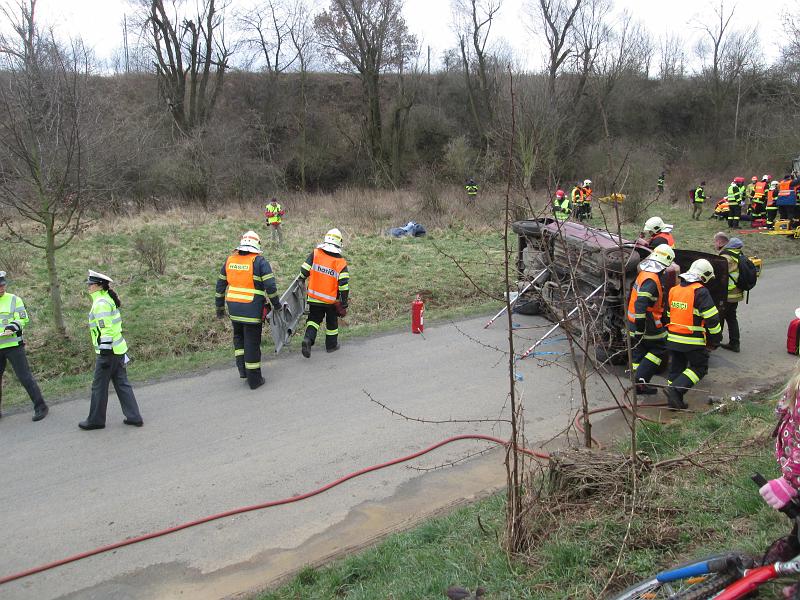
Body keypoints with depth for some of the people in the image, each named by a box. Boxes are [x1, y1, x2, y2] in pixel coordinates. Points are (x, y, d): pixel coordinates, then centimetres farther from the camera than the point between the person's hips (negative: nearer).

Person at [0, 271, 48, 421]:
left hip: (13, 345, -4)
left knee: (25, 376, -6)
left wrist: (13, 326, -23)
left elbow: (23, 319, -4)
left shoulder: (14, 300, -1)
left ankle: (40, 407, 0)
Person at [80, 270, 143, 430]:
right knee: (122, 384, 12)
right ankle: (134, 417, 13)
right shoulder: (108, 299, 14)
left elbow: (106, 331, -21)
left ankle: (96, 420, 17)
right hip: (118, 350, 9)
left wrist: (105, 354, -21)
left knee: (99, 387, 4)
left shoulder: (101, 303, -16)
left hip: (107, 351, -9)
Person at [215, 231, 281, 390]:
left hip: (234, 308, 4)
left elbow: (220, 285, 12)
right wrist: (276, 304, 2)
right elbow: (270, 286, -13)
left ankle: (242, 368, 16)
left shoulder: (230, 260, 7)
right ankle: (254, 379, 12)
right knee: (252, 342, 4)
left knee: (239, 336, 25)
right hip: (252, 310, -4)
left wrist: (219, 307, 21)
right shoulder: (259, 261, -9)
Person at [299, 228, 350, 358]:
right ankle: (331, 345, 30)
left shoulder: (315, 254, -8)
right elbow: (344, 285, -13)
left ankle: (308, 338, -10)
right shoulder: (341, 262, -11)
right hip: (331, 300, -1)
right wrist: (344, 303, -4)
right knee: (332, 321, 18)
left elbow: (304, 271, -5)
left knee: (314, 319, 14)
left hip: (314, 297, 1)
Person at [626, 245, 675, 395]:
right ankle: (641, 378, -2)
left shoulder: (643, 274, 8)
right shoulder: (651, 281, -23)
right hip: (647, 325, -9)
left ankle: (639, 384, 20)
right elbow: (640, 304, -31)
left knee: (638, 352, 13)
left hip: (634, 322, 9)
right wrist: (641, 329, -28)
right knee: (660, 349, 5)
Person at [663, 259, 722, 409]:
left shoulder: (674, 290, 10)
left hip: (673, 339, 7)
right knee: (699, 368, 6)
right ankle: (675, 389, -10)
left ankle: (674, 400, 16)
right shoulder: (700, 292, -13)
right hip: (693, 342, -7)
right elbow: (712, 318, -15)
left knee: (676, 368, 15)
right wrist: (715, 339, -3)